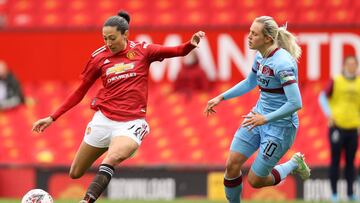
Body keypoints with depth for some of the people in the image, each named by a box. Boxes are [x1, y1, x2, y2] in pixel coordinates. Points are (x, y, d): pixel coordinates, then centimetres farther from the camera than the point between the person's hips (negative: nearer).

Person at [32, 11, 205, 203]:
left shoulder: (142, 50, 1)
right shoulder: (99, 57, 3)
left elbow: (176, 51, -4)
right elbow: (80, 92, 10)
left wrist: (191, 44, -28)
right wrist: (52, 118, 8)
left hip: (131, 123, -3)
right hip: (103, 120, 3)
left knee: (113, 157, -33)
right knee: (75, 174, 4)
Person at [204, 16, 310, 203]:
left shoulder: (282, 63, -25)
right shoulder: (261, 56, 1)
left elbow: (295, 103, -29)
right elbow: (250, 83, 21)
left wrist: (266, 118, -29)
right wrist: (221, 98, 16)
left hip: (280, 126, -8)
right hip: (259, 116, 8)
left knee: (255, 180, 1)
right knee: (232, 165, -2)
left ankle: (294, 164, 25)